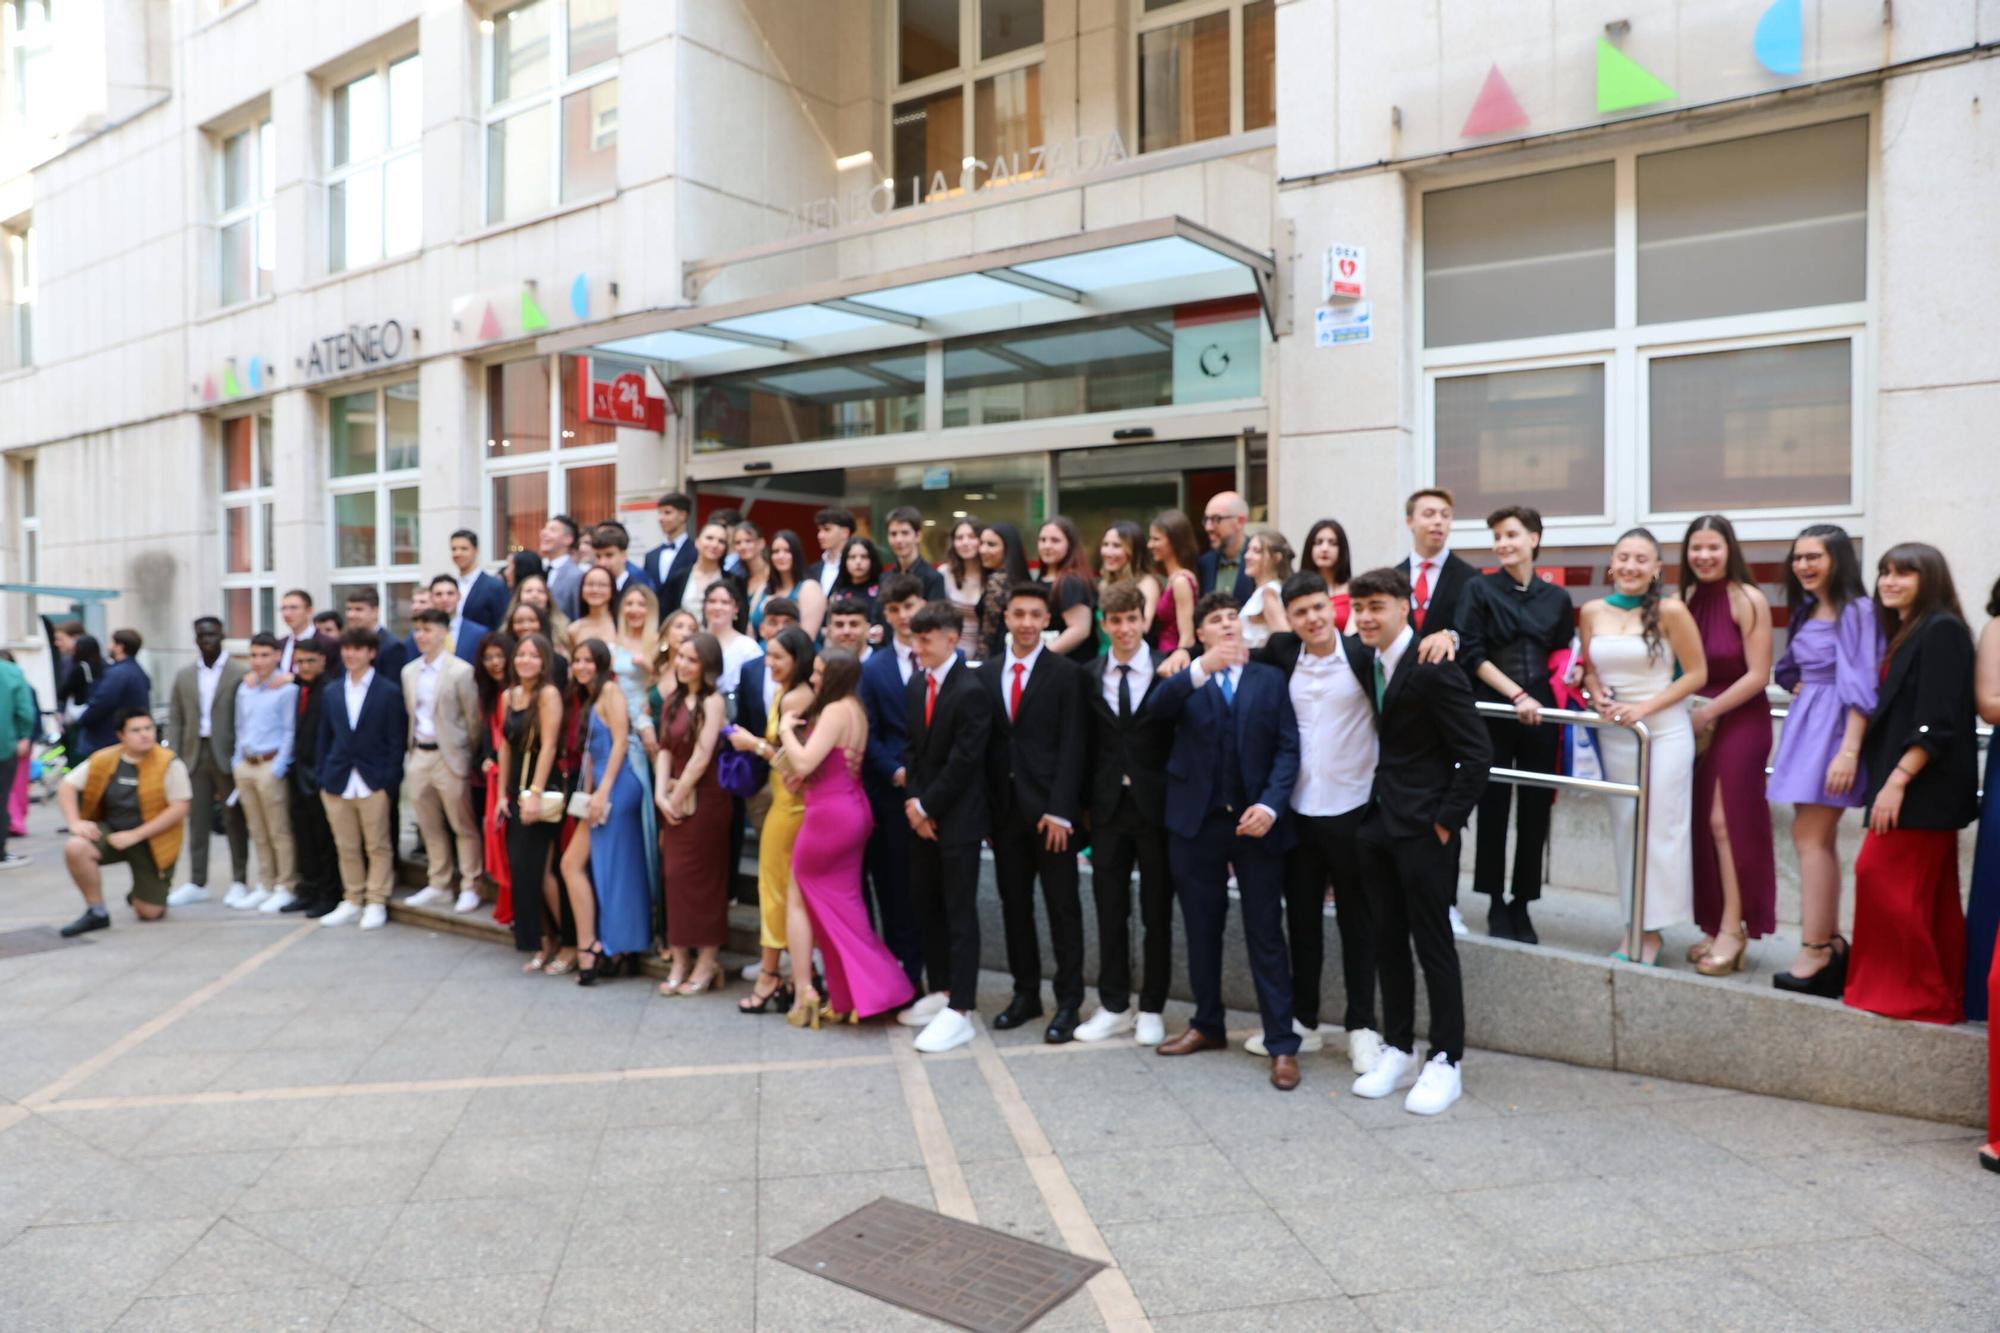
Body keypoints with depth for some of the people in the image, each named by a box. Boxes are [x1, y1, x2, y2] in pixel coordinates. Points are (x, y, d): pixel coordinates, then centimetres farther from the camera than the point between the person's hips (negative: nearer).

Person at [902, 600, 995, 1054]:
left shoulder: (971, 692, -16)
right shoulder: (914, 687, 9)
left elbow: (962, 761, -18)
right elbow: (911, 750, 10)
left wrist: (927, 806, -12)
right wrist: (913, 803, -2)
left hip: (958, 818, -8)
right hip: (921, 816, 8)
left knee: (959, 912, -3)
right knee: (925, 905, 14)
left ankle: (960, 1011, 2)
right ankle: (940, 990, 28)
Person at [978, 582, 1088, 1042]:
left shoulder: (1066, 673, -4)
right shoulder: (986, 673, 9)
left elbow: (1072, 747, -8)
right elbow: (983, 742, 9)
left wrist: (1060, 811, -14)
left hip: (1049, 807, -4)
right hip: (1004, 807, 4)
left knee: (1062, 907, 2)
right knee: (1014, 905, 11)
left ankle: (1069, 1001, 11)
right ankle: (1025, 994, 23)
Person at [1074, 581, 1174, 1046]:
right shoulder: (1089, 676, 4)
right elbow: (1086, 743, 6)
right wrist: (1083, 802, 3)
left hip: (1157, 805, -2)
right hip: (1108, 806, 3)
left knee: (1157, 913, 8)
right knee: (1110, 911, 9)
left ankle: (1152, 1008, 21)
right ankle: (1114, 1006, 22)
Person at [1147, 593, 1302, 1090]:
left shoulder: (1270, 678, 8)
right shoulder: (1185, 680, 6)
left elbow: (1288, 748, 0)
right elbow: (1156, 707, -17)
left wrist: (1270, 805, -15)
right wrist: (1201, 669, -33)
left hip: (1255, 821, -1)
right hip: (1196, 822, 1)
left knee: (1265, 935, 2)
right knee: (1202, 930, 13)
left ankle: (1282, 1044, 8)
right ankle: (1208, 1025, 28)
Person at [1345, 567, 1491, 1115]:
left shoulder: (1433, 668, -15)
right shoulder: (1365, 663, 7)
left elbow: (1476, 756, -15)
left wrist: (1446, 822, -14)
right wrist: (1369, 813, 8)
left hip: (1423, 827, -7)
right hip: (1377, 822, 7)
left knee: (1433, 944, 2)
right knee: (1386, 940, 13)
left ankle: (1446, 1062, 14)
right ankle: (1397, 1047, 26)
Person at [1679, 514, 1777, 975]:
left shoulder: (1748, 599, -9)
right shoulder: (1687, 598, 6)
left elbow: (1758, 674, -11)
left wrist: (1709, 711, -12)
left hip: (1739, 721, -5)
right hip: (1697, 723, 5)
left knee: (1726, 820, -6)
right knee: (1704, 824, 6)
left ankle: (1733, 930, 3)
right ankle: (1715, 927, 14)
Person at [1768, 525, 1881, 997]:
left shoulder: (1856, 611, -11)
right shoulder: (1806, 611, 14)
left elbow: (1861, 687, -17)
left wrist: (1849, 751, -23)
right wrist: (1801, 693, 6)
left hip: (1834, 728, -8)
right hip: (1805, 727, 8)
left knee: (1811, 836, -11)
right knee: (1817, 838, 10)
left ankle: (1814, 950, -8)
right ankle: (1830, 944, 17)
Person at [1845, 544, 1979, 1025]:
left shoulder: (1942, 630, -12)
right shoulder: (1905, 633, 16)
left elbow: (1937, 723, -19)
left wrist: (1897, 780, -22)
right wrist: (1890, 780, 15)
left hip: (1923, 786, -9)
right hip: (1915, 786, 9)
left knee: (1880, 876, -10)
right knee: (1929, 896, 12)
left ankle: (1912, 993, -1)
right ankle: (1943, 993, 18)